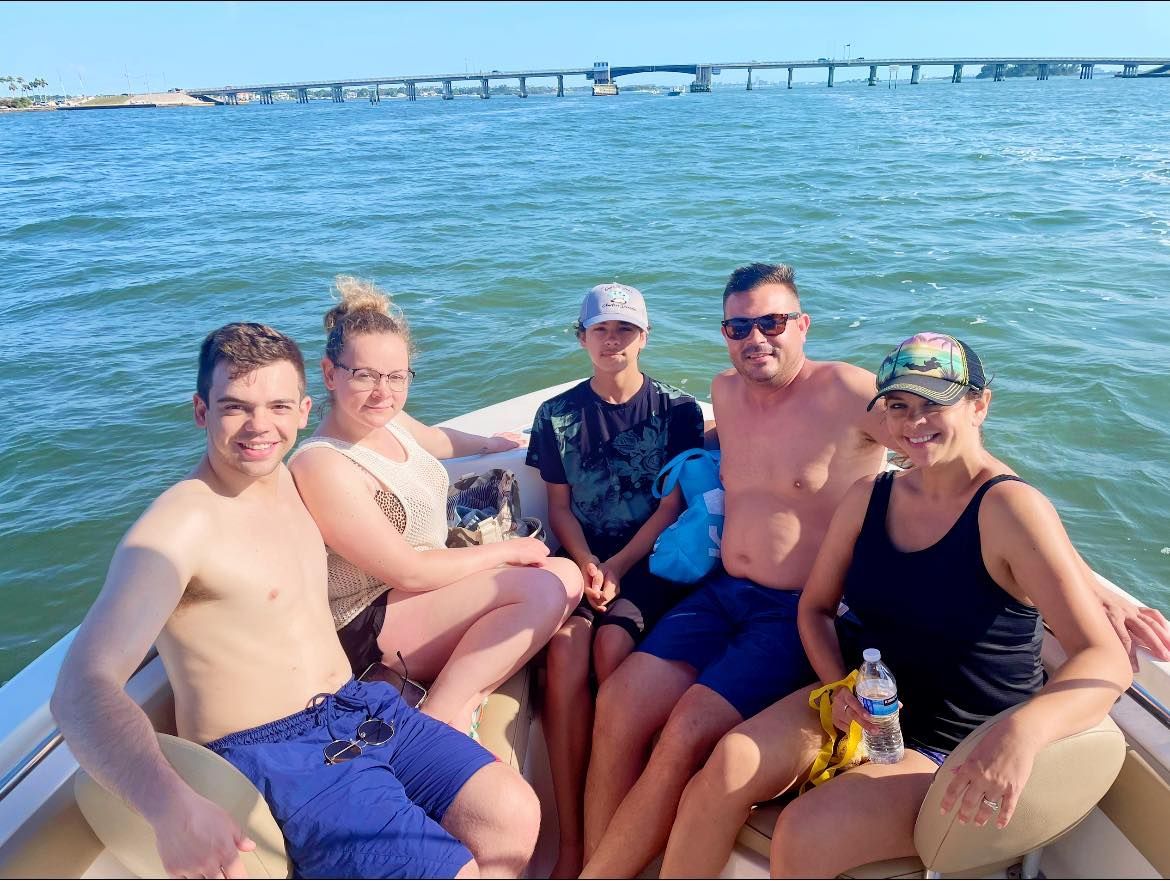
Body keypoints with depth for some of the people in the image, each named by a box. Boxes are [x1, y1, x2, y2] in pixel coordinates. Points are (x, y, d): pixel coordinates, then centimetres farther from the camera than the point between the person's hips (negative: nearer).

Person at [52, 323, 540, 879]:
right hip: (273, 757, -7)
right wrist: (172, 807, -45)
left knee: (516, 815, -2)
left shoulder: (290, 480, 6)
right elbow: (83, 689, -29)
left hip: (361, 708, 8)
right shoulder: (178, 525, -19)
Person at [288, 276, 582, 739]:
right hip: (371, 622, -9)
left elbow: (434, 439, 28)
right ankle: (437, 719, -17)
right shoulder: (324, 466, -24)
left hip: (425, 591, 10)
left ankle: (463, 702, -10)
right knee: (543, 588, -22)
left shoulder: (390, 421, 2)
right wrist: (508, 551, -12)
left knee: (567, 576, 0)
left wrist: (491, 442, 45)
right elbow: (407, 571, -23)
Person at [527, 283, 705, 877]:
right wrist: (587, 564, -10)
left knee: (612, 644, -29)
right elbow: (560, 506, 7)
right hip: (585, 561, 2)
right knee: (565, 646, -27)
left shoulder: (678, 410, 2)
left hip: (651, 562, -1)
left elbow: (673, 504, -2)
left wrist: (618, 565, -13)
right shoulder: (558, 415, 8)